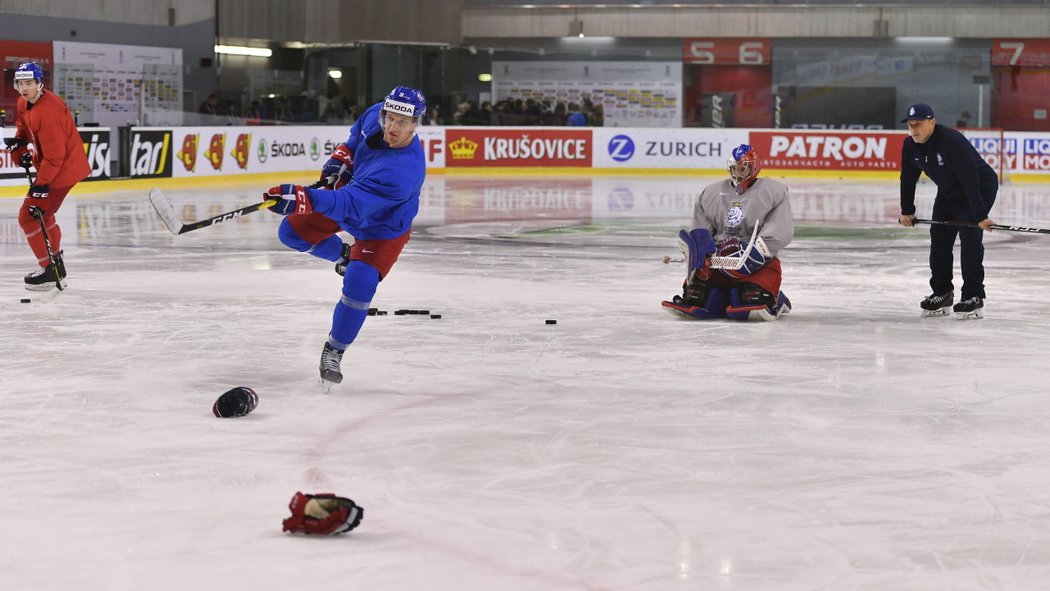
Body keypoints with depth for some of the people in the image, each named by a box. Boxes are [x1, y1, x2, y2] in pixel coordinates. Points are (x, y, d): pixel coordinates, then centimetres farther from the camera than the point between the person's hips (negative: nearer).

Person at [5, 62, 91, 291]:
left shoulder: (47, 111, -27)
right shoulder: (24, 103, 3)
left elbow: (54, 155, -28)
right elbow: (24, 126, 25)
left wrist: (41, 184, -27)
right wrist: (19, 144, 5)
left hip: (63, 169, -10)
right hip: (51, 166, 10)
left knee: (29, 216, -7)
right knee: (41, 214, 22)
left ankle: (49, 270, 0)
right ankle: (56, 265, 33)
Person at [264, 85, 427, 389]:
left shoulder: (403, 170, -44)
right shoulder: (375, 116, -24)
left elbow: (353, 203, -53)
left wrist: (305, 198, -65)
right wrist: (343, 153, -9)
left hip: (383, 227, -7)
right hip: (350, 186, 7)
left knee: (358, 285, -21)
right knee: (292, 232, 5)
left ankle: (333, 352, 3)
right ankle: (343, 253, 36)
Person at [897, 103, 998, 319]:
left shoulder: (953, 141, -35)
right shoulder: (910, 146, -12)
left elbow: (970, 180, -37)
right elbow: (908, 178, 3)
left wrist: (980, 216, -40)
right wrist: (907, 211, 5)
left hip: (981, 188, -7)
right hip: (949, 192, 7)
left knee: (969, 235, -18)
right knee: (939, 237, 2)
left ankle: (973, 297, -14)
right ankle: (942, 293, 14)